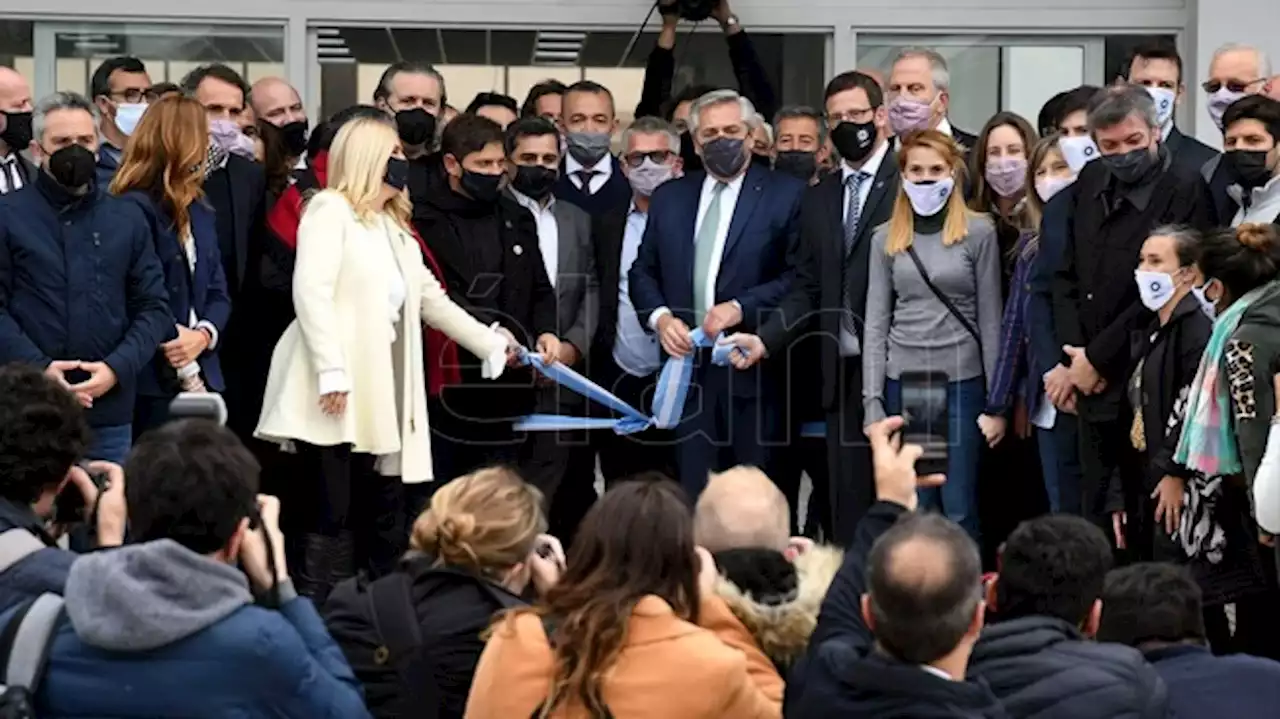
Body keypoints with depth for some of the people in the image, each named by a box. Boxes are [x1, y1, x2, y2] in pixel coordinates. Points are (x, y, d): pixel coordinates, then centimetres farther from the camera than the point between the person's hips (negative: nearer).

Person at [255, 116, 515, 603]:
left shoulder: (396, 228, 24)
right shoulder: (331, 209, -2)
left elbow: (433, 301, 29)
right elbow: (312, 291, -14)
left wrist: (494, 346, 25)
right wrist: (332, 371, -23)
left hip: (378, 399, 8)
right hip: (336, 396, -8)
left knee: (384, 521, 5)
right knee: (333, 521, -11)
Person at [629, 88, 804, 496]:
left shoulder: (785, 195, 1)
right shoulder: (669, 198, 15)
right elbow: (643, 271, 17)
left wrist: (742, 308, -14)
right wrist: (660, 316, -1)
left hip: (752, 371, -4)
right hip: (687, 366, 4)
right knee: (691, 492, 3)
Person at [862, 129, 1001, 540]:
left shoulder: (978, 233, -1)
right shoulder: (886, 239, 7)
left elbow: (990, 318, 0)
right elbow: (876, 323, 6)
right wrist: (872, 399, 0)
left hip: (962, 382, -2)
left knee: (959, 509, -1)